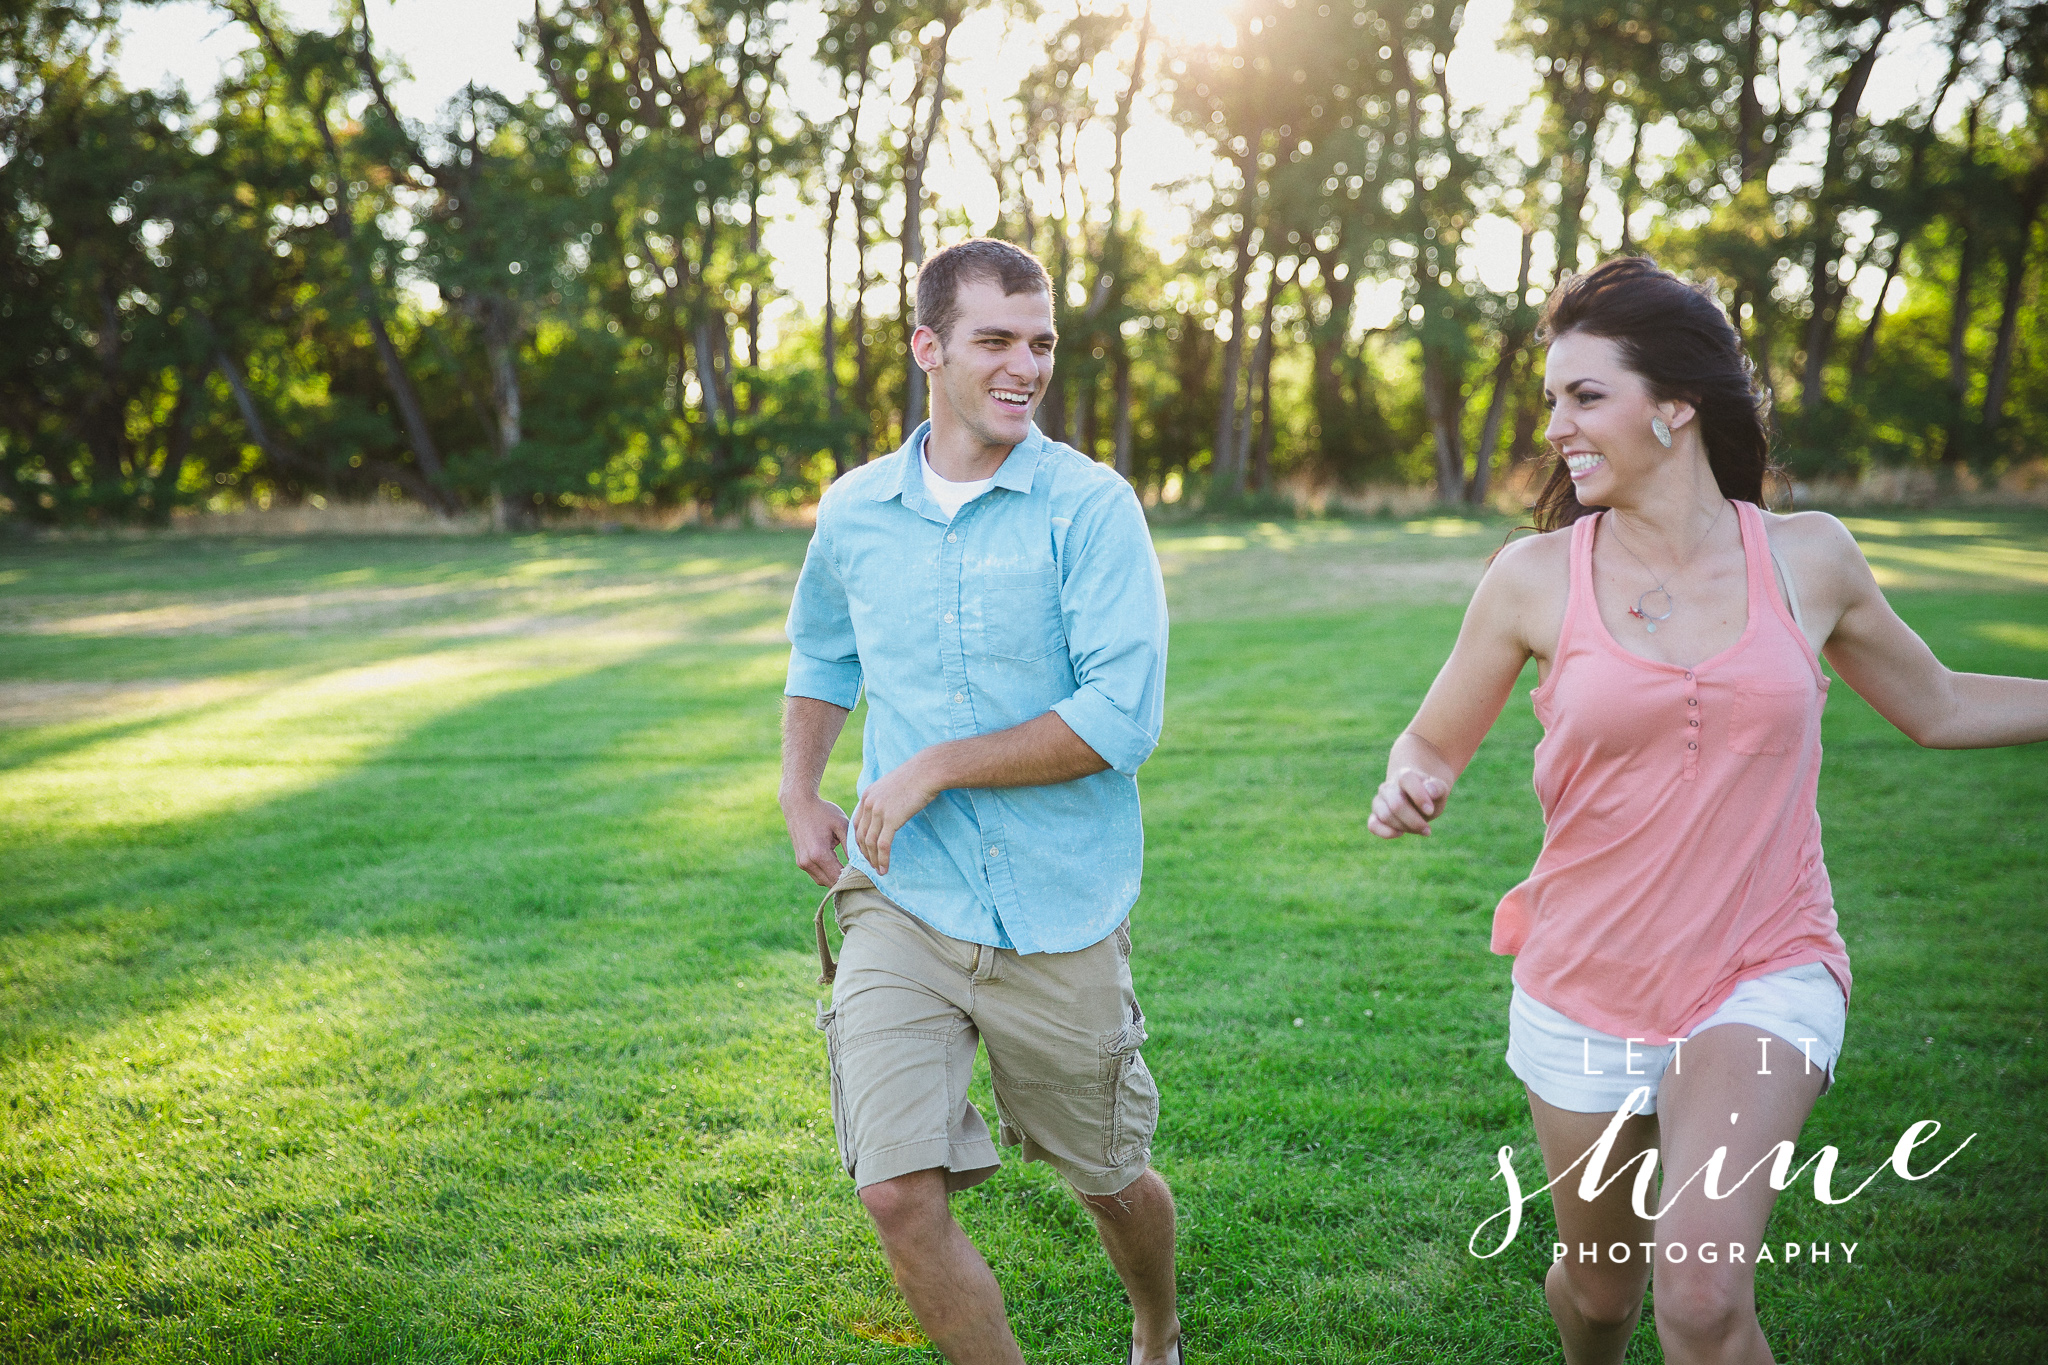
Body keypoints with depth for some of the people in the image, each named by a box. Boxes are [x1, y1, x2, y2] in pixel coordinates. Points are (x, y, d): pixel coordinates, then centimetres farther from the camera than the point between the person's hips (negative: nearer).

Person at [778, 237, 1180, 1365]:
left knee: (1109, 1179, 15)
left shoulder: (1091, 508, -9)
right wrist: (799, 796, 11)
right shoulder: (853, 513, 4)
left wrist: (936, 766, -17)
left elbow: (1122, 717, -18)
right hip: (900, 900, 2)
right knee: (898, 1191, -10)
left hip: (1059, 913, -2)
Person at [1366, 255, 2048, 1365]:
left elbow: (1939, 708, 12)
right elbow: (1434, 742, 3)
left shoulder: (1807, 558, -3)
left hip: (1764, 979, -1)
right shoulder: (1535, 577, -7)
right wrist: (1408, 786, -20)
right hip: (1587, 990, 1)